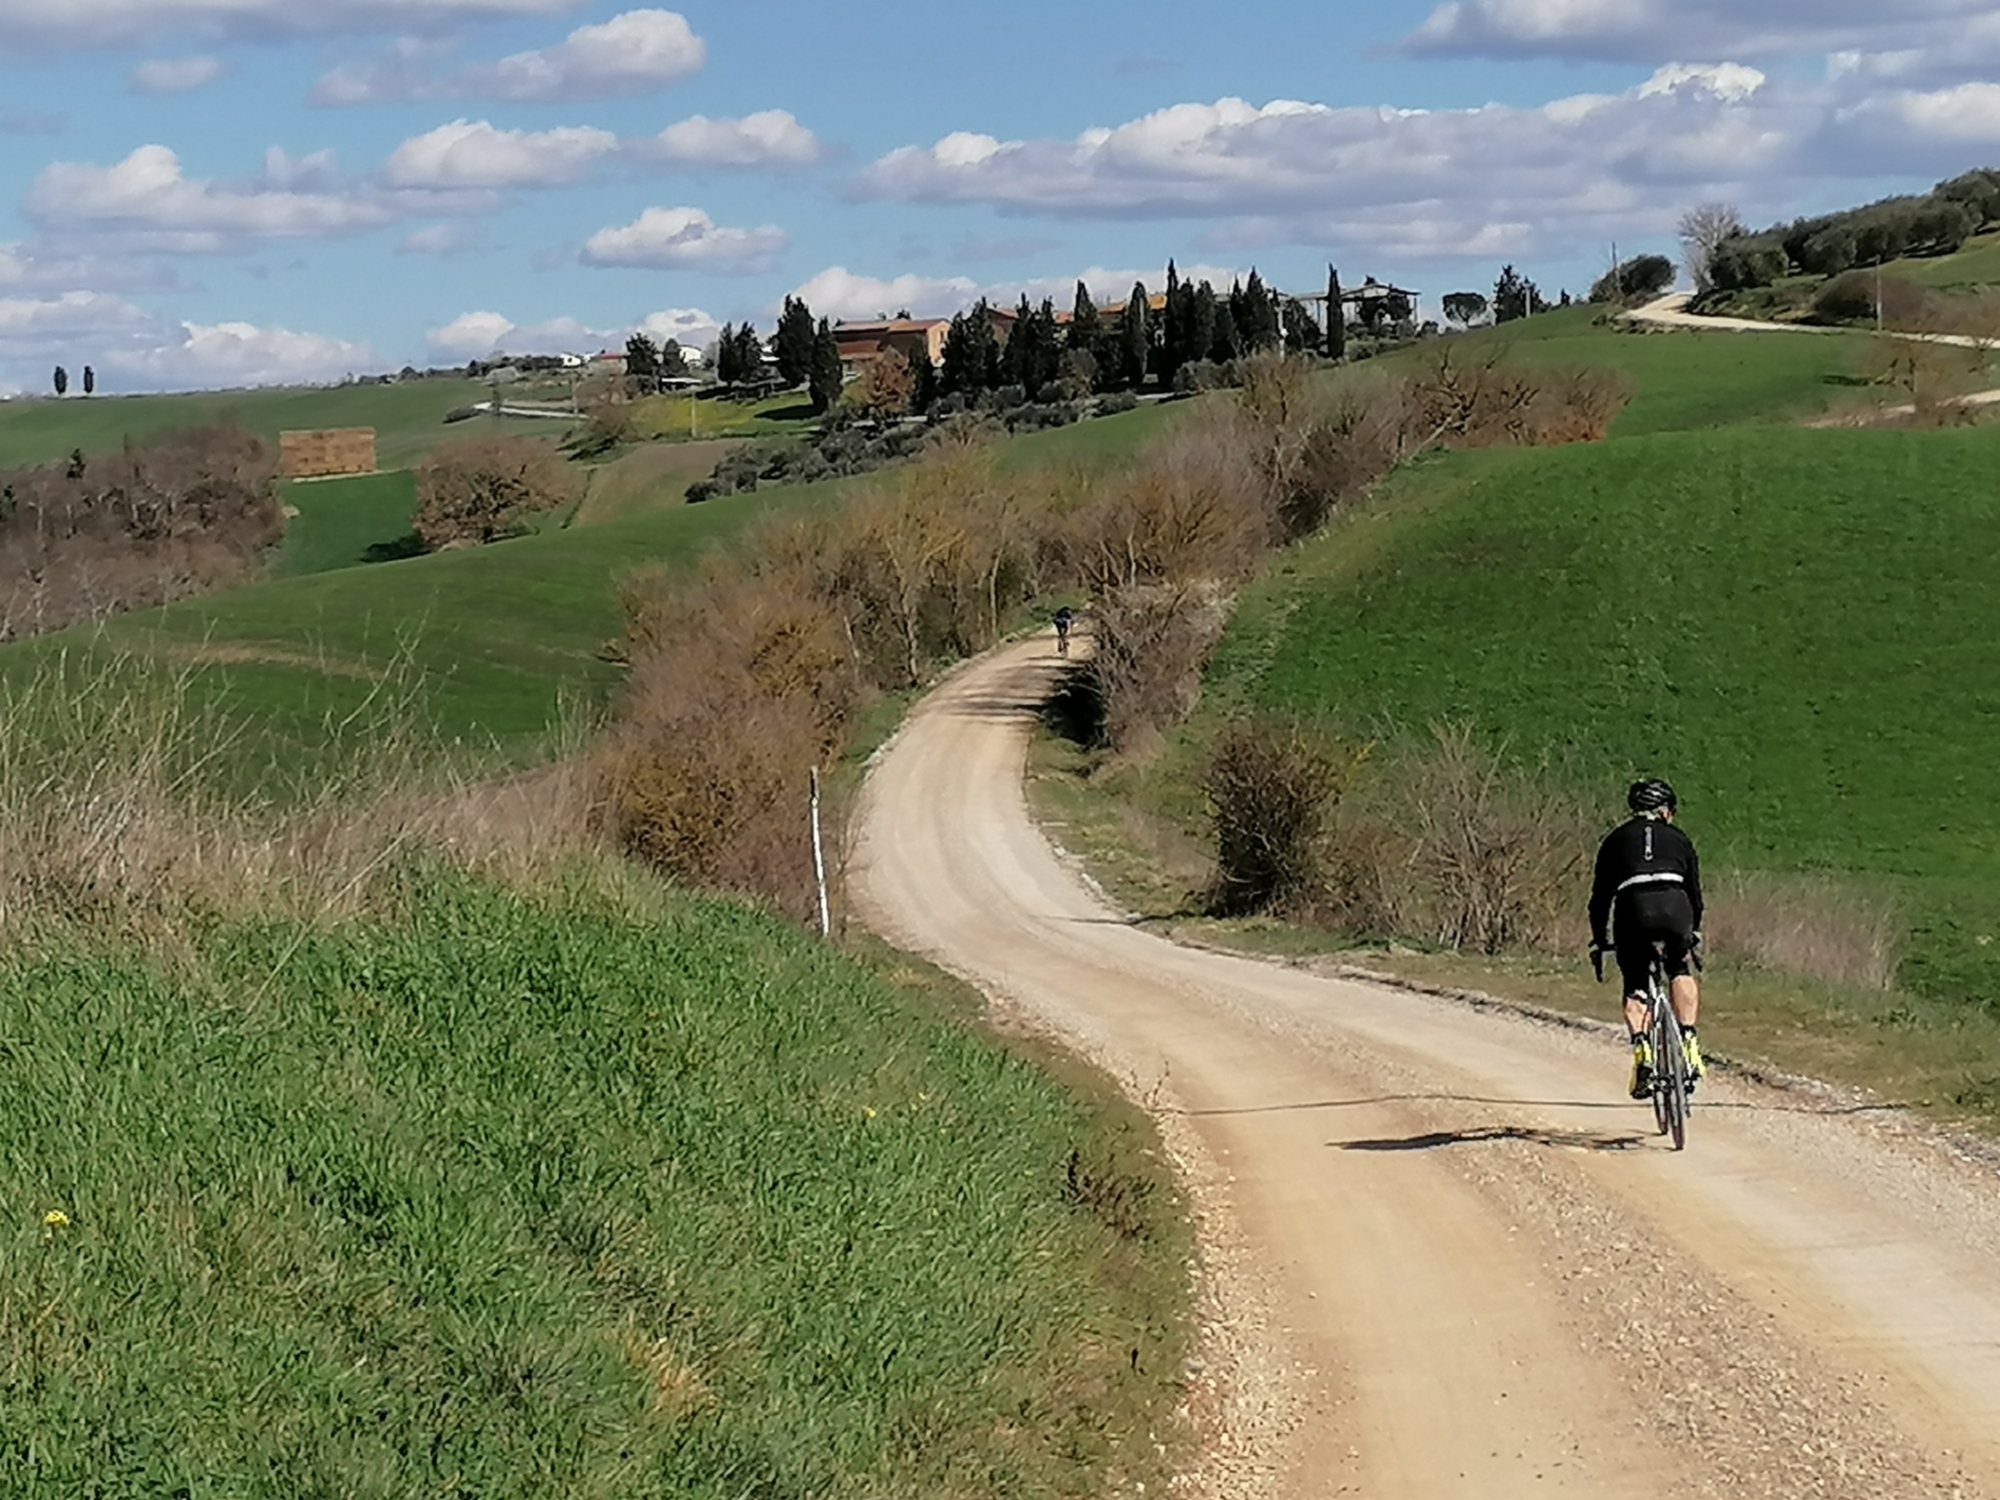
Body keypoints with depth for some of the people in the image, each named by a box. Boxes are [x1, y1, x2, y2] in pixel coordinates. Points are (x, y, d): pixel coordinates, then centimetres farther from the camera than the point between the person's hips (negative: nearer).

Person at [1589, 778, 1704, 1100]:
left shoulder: (1616, 840, 26)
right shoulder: (1679, 839, 27)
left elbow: (1601, 895, 24)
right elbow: (1695, 891, 31)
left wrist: (1599, 941, 33)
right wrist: (1694, 931, 46)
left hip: (1633, 908, -1)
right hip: (1675, 906, 1)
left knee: (1634, 987, 16)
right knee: (1679, 972, 28)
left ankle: (1640, 1046, -9)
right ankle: (1688, 1041, 13)